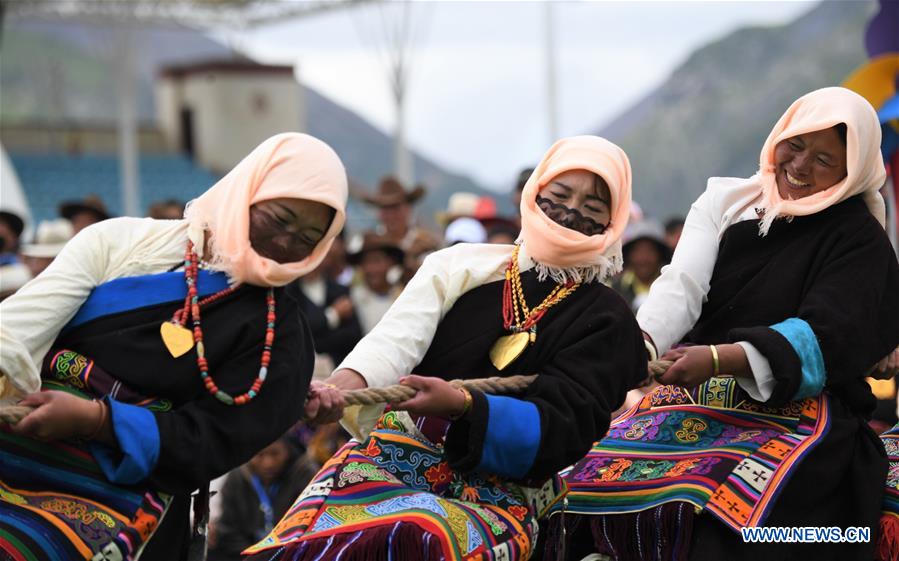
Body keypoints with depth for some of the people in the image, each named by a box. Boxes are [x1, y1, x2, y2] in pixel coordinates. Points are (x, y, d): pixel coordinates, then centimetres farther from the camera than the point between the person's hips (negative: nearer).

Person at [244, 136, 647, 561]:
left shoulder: (605, 321, 6)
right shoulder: (461, 266, 9)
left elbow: (564, 429, -7)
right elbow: (395, 339, -6)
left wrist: (462, 406, -26)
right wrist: (343, 384, -30)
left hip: (496, 498, -1)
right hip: (394, 458, 2)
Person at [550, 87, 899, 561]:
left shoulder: (859, 240, -1)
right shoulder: (726, 199, 9)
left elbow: (821, 338, -13)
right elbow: (683, 284, -5)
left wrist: (718, 360, -28)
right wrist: (641, 343, -28)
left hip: (792, 414, -4)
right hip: (695, 401, 4)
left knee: (730, 506, -32)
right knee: (590, 476, -18)